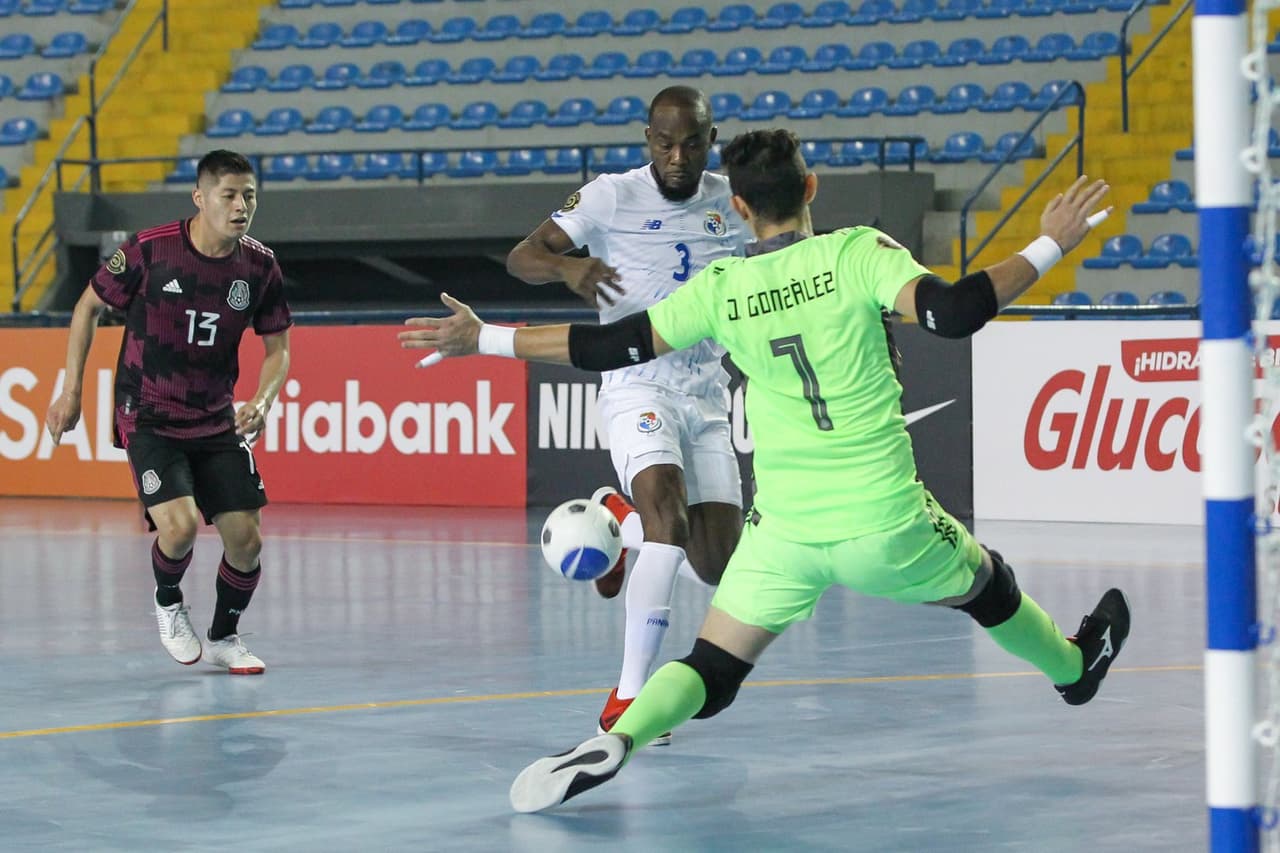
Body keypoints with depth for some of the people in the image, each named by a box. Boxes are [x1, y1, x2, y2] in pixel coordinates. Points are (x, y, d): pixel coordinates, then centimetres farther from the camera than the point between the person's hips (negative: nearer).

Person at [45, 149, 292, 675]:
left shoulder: (259, 266, -6)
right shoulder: (149, 251, -15)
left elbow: (278, 348, 6)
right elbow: (89, 306, 0)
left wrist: (262, 403, -14)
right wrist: (71, 390, 1)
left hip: (217, 423, 4)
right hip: (148, 419, -4)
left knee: (246, 538, -3)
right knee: (180, 525, -22)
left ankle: (224, 638, 23)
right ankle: (167, 603, 11)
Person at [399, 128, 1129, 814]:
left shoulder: (721, 289, -2)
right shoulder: (858, 252, -9)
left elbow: (611, 346, -1)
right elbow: (953, 312, -20)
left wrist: (483, 339, 8)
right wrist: (1049, 247, -11)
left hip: (787, 530, 1)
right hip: (887, 527, -1)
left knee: (712, 669, 8)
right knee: (988, 585, 29)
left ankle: (616, 742, -20)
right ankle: (1075, 668, 54)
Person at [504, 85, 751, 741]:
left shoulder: (731, 204, 4)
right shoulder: (613, 197, -6)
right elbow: (521, 256, -8)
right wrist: (568, 267, -31)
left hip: (707, 397, 5)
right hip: (637, 387, -5)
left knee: (717, 565, 1)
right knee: (670, 520, -28)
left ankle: (618, 518, 32)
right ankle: (628, 696, -23)